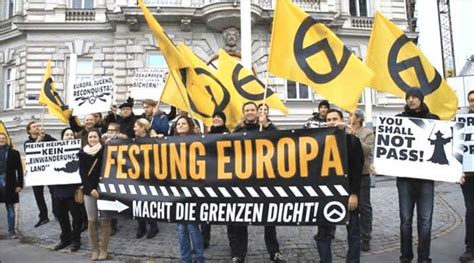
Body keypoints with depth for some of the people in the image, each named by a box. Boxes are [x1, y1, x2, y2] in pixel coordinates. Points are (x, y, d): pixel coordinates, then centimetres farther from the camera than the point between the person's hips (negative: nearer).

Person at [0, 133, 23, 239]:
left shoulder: (14, 153, 4)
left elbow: (19, 170, 1)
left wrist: (20, 184, -5)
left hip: (9, 184, -1)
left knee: (10, 208, 5)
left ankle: (11, 230, 11)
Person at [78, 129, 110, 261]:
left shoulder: (104, 151, -1)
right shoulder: (83, 153, 5)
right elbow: (82, 173, 0)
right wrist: (90, 189, -11)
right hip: (89, 190, 2)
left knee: (104, 220, -2)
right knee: (92, 221, 5)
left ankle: (103, 249, 6)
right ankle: (95, 249, 14)